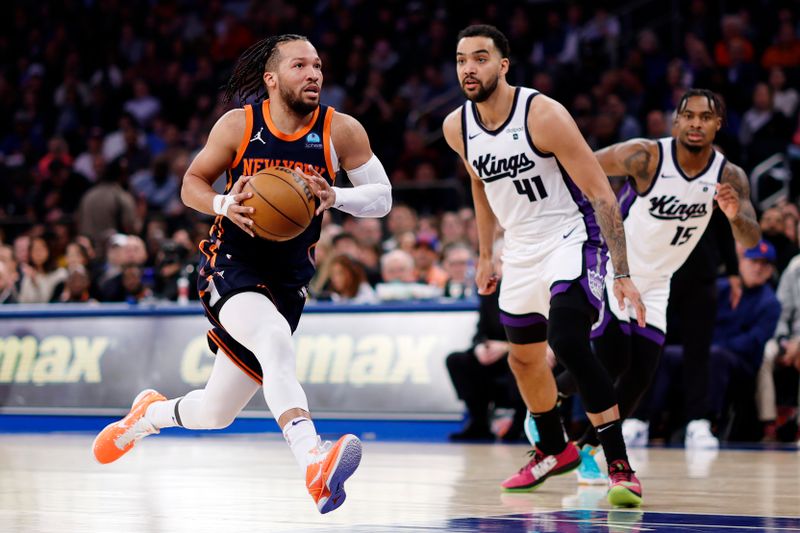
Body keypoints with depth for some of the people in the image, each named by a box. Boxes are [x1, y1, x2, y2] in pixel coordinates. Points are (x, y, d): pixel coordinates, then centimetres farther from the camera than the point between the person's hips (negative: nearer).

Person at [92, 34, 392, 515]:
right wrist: (224, 205, -16)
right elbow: (193, 183, 6)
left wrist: (336, 197, -19)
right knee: (275, 342, -37)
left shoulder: (342, 132, -5)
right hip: (231, 266, -3)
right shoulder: (239, 126, -6)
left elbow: (382, 196, 1)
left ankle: (150, 413, 44)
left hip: (288, 280, 3)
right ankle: (314, 464, -51)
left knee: (216, 413, 11)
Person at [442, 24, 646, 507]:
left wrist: (623, 273, -26)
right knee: (524, 358, 20)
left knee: (568, 341, -29)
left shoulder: (544, 115, -23)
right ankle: (555, 449, 46)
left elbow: (601, 194, -22)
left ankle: (620, 465, -25)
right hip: (522, 249, 8)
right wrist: (486, 256, 24)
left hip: (572, 238, -7)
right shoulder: (457, 128, -4)